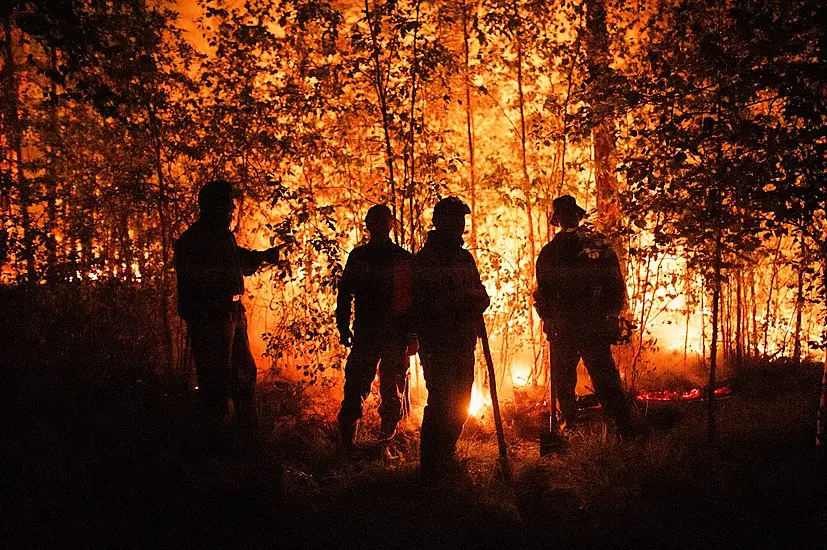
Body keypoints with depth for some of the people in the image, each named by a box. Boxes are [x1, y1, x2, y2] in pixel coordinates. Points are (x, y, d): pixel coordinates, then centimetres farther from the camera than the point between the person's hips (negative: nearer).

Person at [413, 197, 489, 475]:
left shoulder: (465, 258, 15)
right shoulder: (425, 259, -8)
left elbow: (479, 295, 19)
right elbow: (420, 303, -16)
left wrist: (478, 298, -5)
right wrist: (456, 299, -23)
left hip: (463, 346, 7)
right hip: (437, 346, -7)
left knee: (459, 405, 13)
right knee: (442, 404, -11)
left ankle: (445, 461, 27)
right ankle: (431, 468, -1)